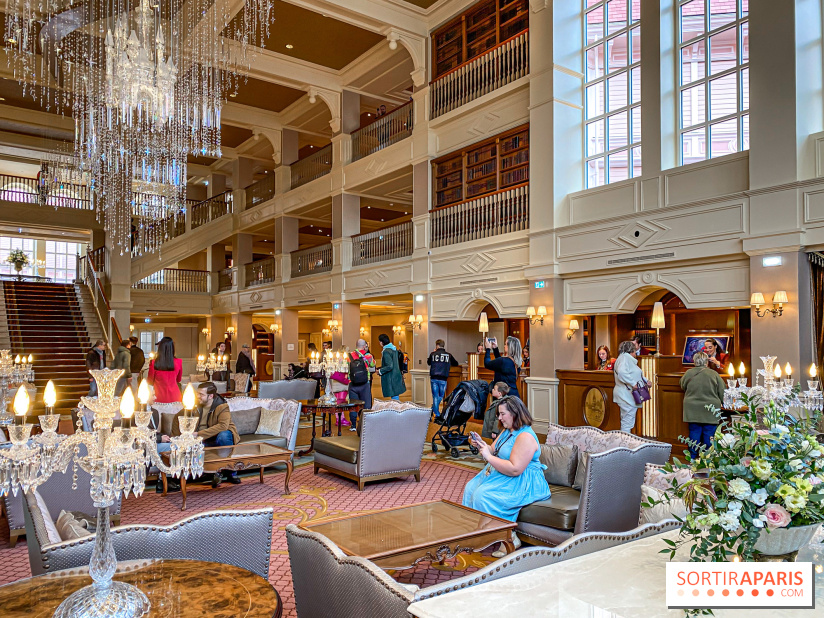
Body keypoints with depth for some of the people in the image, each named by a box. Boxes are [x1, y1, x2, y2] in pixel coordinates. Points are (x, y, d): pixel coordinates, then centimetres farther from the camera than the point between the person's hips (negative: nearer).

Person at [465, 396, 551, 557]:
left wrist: (488, 457, -24)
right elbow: (494, 451, 16)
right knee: (471, 488, -1)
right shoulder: (507, 431, 11)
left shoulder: (525, 437, -22)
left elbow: (515, 469, -28)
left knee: (483, 496, -24)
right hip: (501, 475, 10)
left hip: (523, 483, -10)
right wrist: (480, 445, -4)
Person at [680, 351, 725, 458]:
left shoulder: (688, 373, -3)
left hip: (693, 411, 2)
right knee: (709, 434, 6)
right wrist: (721, 402, 15)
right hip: (710, 411, -2)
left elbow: (682, 386, 13)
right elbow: (722, 392, -1)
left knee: (694, 432, 8)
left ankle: (693, 456, 14)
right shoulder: (714, 374, -8)